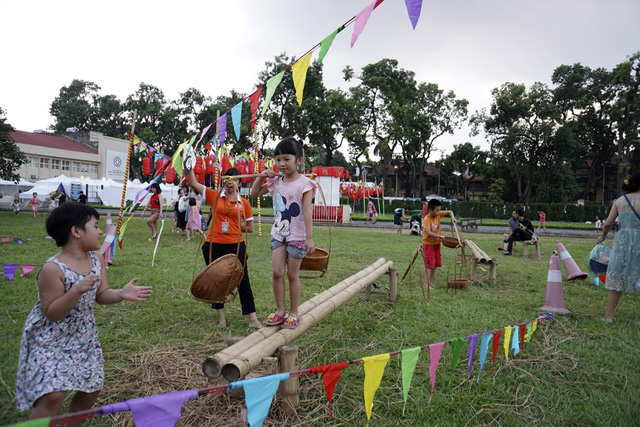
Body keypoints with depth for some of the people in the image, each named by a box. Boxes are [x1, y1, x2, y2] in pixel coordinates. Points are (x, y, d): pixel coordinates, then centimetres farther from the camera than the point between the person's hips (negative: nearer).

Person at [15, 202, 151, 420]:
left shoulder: (97, 260, -4)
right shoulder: (53, 268, -24)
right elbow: (51, 313, -23)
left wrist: (121, 294, -18)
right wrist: (78, 290, -36)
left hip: (83, 337, 7)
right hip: (50, 341, -7)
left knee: (91, 387, 15)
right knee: (53, 396, -17)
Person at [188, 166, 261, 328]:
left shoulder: (244, 203, 3)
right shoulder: (214, 197, 5)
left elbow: (250, 228, 5)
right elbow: (194, 183, 2)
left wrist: (232, 227, -1)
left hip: (236, 246, -1)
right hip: (214, 245, 1)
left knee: (243, 282, 2)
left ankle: (253, 319, 8)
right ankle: (221, 317, 27)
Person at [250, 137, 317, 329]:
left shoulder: (304, 183, -11)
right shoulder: (275, 182, 5)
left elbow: (307, 212, -16)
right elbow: (254, 193, 17)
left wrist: (309, 238, -20)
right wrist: (260, 177, 0)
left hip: (296, 236, -5)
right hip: (278, 234, 5)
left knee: (292, 274, 4)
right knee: (277, 272, 0)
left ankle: (293, 313, 17)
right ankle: (280, 310, 14)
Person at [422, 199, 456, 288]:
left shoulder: (438, 214, 0)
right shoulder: (427, 219, -20)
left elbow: (449, 212, 11)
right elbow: (428, 232, -28)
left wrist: (452, 218, -7)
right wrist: (440, 236, -27)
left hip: (437, 243, 8)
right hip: (428, 244, -8)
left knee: (436, 264, 11)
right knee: (429, 265, -9)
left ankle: (431, 282, 20)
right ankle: (426, 284, -5)